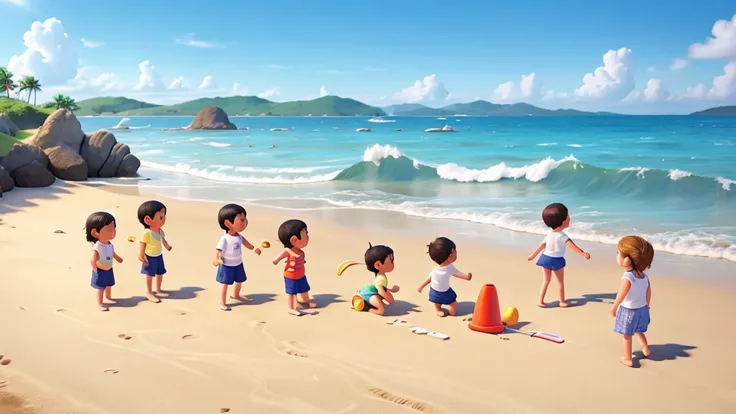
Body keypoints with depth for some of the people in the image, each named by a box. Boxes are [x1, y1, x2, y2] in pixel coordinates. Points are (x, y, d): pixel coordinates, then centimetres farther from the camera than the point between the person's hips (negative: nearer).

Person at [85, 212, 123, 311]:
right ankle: (99, 304, 14)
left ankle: (108, 296, 48)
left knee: (109, 285, 24)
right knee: (101, 288, 2)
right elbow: (92, 260, -36)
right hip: (100, 272, -8)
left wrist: (118, 258, 29)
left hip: (109, 270, 8)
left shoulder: (110, 245, -5)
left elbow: (113, 253, 16)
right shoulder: (97, 247, -31)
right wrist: (96, 271, -31)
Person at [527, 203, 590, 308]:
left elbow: (542, 245, 7)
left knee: (546, 281, 12)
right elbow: (572, 246, -27)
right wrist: (583, 253, -30)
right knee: (560, 282, 11)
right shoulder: (562, 236, -17)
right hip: (557, 260, -5)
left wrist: (533, 255, 15)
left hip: (546, 258, 5)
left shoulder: (549, 234, 1)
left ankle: (540, 301, 9)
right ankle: (562, 301, 18)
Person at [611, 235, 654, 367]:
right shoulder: (644, 275, -7)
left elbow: (621, 296, -20)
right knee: (639, 331, 29)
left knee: (627, 336, 10)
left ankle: (628, 359, 20)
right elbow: (648, 293, 4)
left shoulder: (627, 278, -28)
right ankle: (646, 349, 42)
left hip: (628, 311, -7)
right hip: (642, 309, 7)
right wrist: (646, 306, 20)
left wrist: (613, 308, -5)